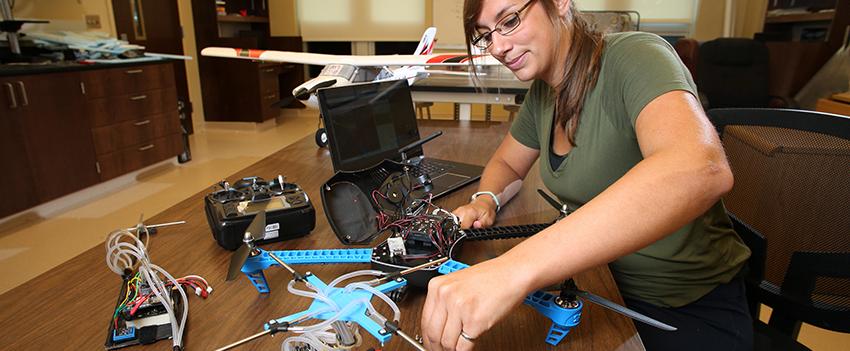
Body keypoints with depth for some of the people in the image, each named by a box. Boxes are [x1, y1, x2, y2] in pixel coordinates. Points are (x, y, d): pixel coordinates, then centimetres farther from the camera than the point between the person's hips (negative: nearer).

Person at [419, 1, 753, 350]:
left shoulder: (634, 56, -22)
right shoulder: (543, 92, -2)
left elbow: (702, 170, -40)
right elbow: (506, 163, 13)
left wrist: (516, 267, -50)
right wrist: (485, 200, -11)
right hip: (609, 281, 5)